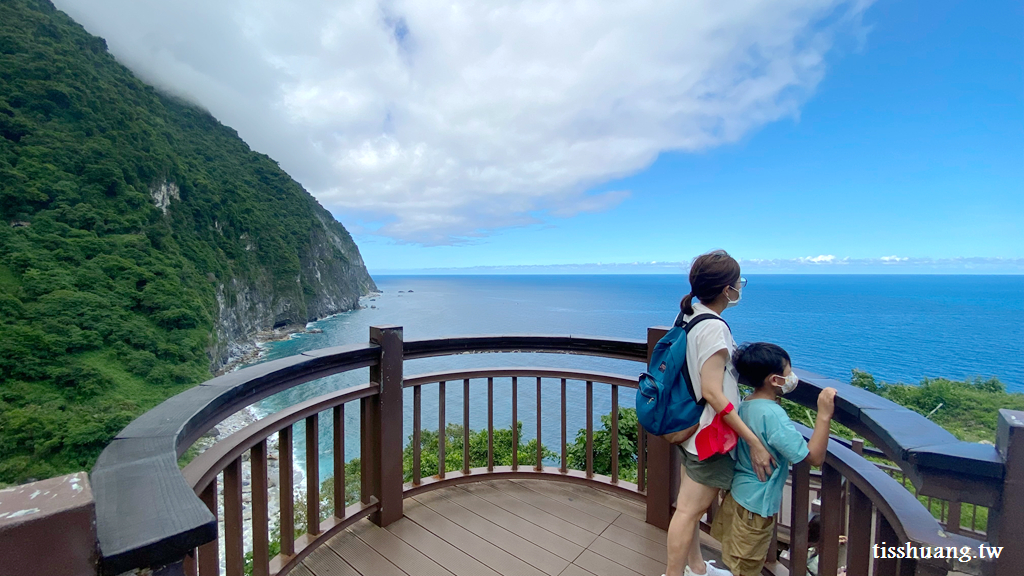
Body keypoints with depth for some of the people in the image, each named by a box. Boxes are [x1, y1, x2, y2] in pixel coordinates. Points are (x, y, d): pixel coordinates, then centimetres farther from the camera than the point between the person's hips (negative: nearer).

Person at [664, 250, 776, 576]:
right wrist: (754, 442, -20)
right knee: (690, 510, 5)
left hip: (691, 426, 9)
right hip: (709, 434, -9)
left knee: (692, 506, 23)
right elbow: (712, 392, -26)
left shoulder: (689, 316, 2)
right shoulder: (713, 327, -24)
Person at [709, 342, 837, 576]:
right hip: (756, 505, -8)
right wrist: (824, 415, -24)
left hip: (737, 494, 8)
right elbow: (814, 457, -24)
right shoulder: (773, 414, -27)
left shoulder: (746, 404, -1)